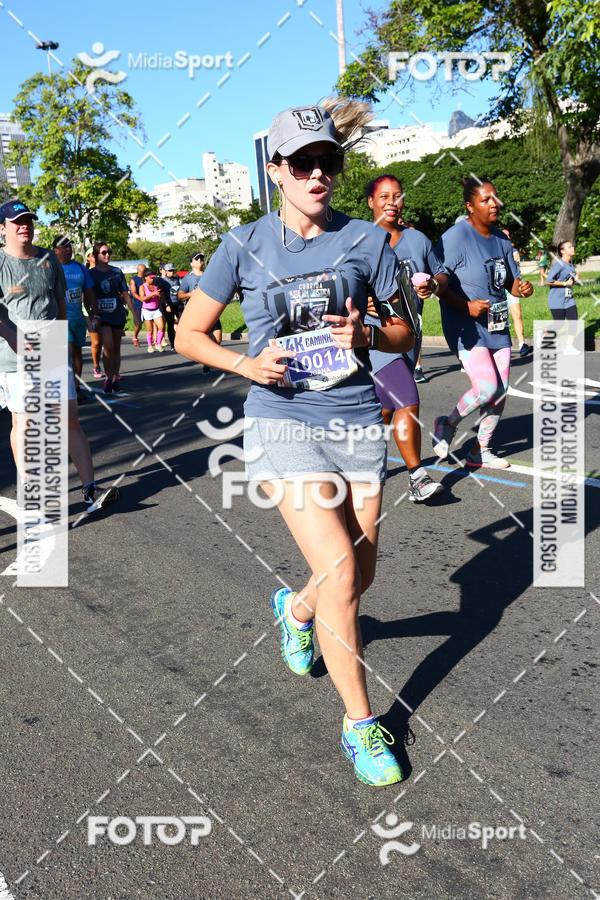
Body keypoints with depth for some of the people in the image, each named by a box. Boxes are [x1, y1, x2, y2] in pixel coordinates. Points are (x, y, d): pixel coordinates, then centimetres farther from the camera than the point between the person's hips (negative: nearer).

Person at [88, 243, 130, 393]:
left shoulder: (117, 272, 8)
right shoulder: (91, 273, 1)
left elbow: (125, 293, 11)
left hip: (118, 314, 3)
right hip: (102, 315, -2)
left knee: (116, 348, 7)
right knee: (108, 347, -16)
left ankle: (115, 378, 17)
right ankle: (108, 378, -4)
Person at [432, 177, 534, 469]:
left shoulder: (501, 239, 11)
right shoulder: (456, 237, -12)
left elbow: (512, 280, 17)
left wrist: (522, 288, -6)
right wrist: (466, 306, -25)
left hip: (497, 327, 8)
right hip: (466, 327, -8)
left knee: (500, 391, 7)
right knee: (487, 388, -18)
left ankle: (480, 451, 22)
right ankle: (448, 424, 10)